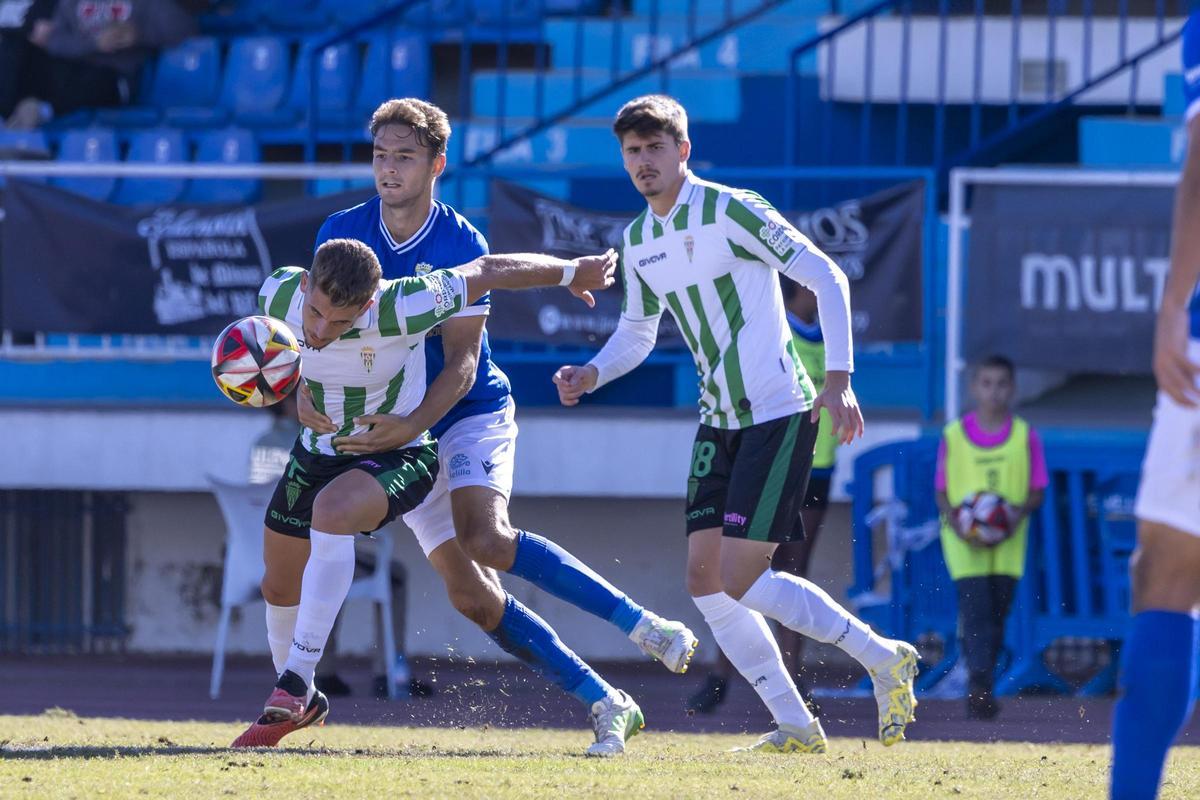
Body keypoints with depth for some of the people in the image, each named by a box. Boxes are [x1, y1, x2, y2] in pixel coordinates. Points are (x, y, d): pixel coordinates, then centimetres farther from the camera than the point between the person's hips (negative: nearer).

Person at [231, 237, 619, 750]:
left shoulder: (399, 311, -34)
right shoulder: (278, 295, -20)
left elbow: (489, 271, -19)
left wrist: (571, 272, -4)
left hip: (398, 455, -6)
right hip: (318, 452, 6)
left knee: (331, 510, -37)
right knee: (279, 588, 14)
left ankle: (296, 682, -32)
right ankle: (300, 704, 43)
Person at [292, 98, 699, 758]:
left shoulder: (462, 247, -13)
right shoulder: (342, 232, -2)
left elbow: (461, 363, -16)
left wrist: (411, 427, -31)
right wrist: (306, 387, -17)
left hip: (471, 413, -4)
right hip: (398, 433, 4)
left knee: (485, 540, -31)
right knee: (469, 595, -8)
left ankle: (644, 626, -25)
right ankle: (604, 706, -2)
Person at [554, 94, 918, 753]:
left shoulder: (731, 211, -13)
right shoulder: (638, 242, 10)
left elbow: (827, 278, -13)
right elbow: (636, 334, 22)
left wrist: (837, 379, -21)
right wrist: (590, 375, 1)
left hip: (777, 414, -8)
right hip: (718, 422, 8)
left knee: (741, 580, -15)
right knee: (704, 580, -1)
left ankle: (884, 661, 1)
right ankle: (795, 726, 7)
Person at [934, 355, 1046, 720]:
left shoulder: (1025, 436, 3)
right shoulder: (954, 435, 2)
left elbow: (1037, 491, 5)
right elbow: (942, 492, 4)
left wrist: (1019, 511, -16)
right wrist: (957, 524, -14)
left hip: (1008, 539, 2)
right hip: (964, 540, -2)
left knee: (996, 616, 4)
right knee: (975, 610, -16)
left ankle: (980, 691, 16)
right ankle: (980, 685, -24)